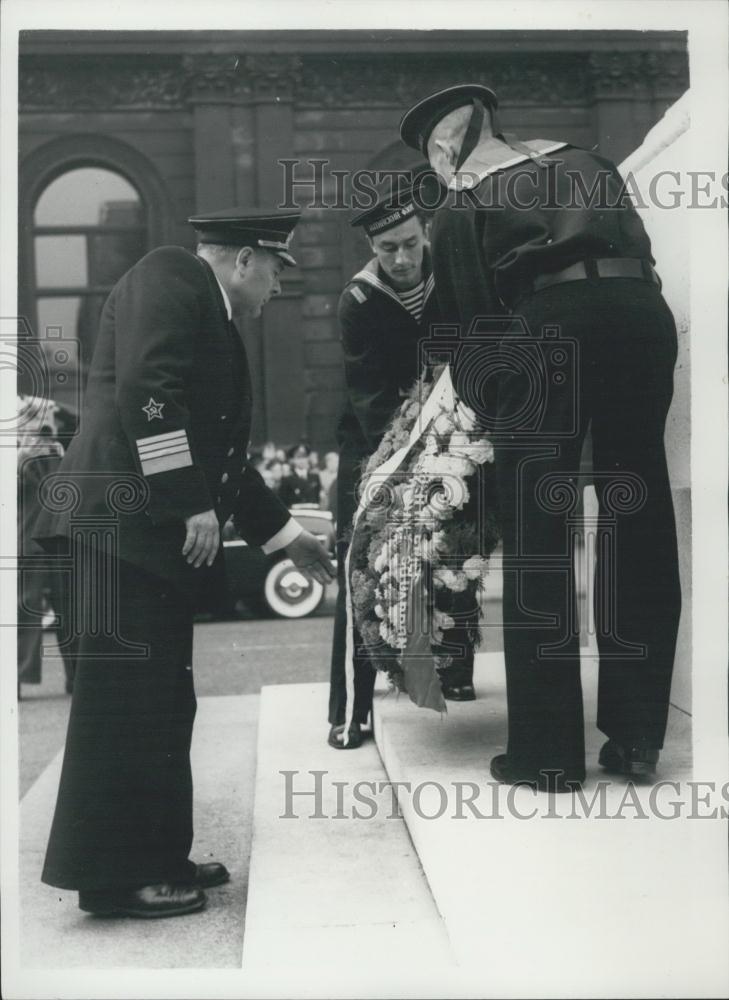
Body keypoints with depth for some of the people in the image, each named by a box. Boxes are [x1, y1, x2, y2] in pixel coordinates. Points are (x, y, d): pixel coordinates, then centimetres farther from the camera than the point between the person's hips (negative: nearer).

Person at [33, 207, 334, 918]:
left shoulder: (208, 313, 26)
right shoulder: (170, 275, -3)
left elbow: (216, 451, 28)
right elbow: (145, 390, -19)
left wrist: (286, 535, 29)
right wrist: (193, 504, -19)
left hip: (161, 534, 10)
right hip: (128, 521, -10)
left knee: (162, 705, 11)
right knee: (126, 696, -7)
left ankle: (157, 858, 20)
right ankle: (115, 876, 1)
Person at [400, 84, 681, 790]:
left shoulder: (459, 211, 16)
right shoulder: (586, 163, 27)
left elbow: (472, 320, 12)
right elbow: (640, 250, 20)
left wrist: (490, 409, 21)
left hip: (552, 322, -4)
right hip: (641, 309, 4)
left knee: (536, 537, 3)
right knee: (638, 517, 9)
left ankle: (548, 751, 6)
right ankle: (636, 737, 14)